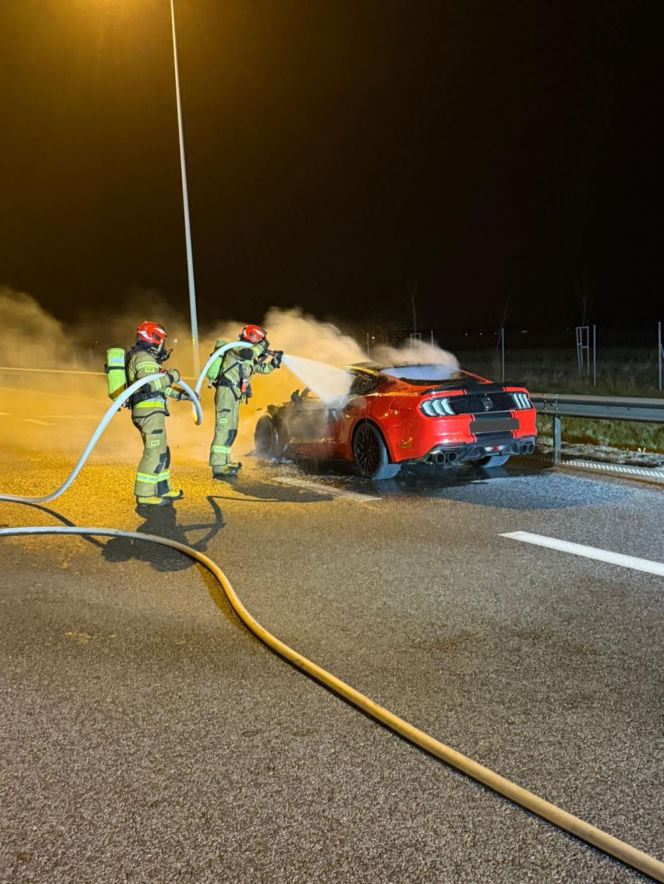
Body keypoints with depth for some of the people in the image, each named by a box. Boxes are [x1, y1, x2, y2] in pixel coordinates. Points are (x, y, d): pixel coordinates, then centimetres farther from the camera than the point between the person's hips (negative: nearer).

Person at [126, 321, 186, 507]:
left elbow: (159, 387, 31)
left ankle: (162, 490, 25)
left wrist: (181, 395, 30)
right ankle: (144, 495, -10)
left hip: (149, 411, 11)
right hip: (149, 411, -11)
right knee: (154, 452, -11)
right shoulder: (143, 357, -10)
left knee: (161, 451, 17)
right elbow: (151, 383, -26)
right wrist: (171, 377, -12)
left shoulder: (144, 357, 24)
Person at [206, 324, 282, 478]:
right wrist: (262, 346, -14)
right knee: (224, 429, -15)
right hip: (226, 392, -11)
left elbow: (263, 368, 30)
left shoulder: (249, 359, 21)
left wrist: (274, 361, 14)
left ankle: (225, 462, 29)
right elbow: (248, 354, -30)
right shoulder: (236, 349, -8)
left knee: (231, 430, 18)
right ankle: (218, 468, -20)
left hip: (234, 396, 11)